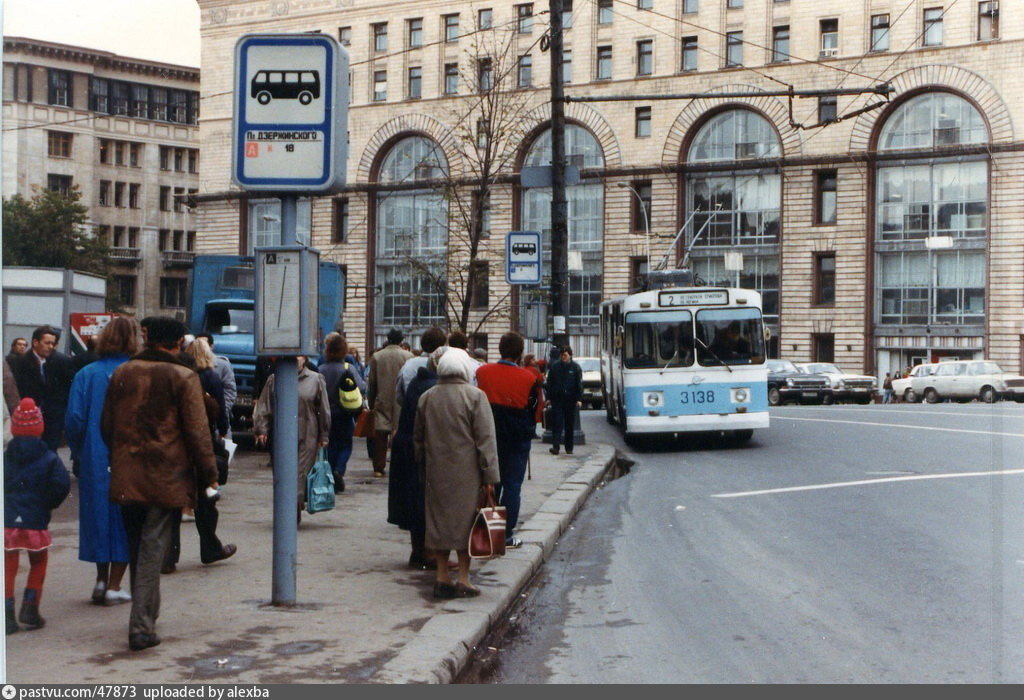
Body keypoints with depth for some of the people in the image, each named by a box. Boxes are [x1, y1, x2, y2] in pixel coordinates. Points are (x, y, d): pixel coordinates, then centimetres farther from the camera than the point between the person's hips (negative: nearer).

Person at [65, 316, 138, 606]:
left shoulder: (86, 375, -3)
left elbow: (74, 420, -6)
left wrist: (79, 454, 7)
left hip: (95, 461, 2)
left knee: (99, 515, 15)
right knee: (124, 519, 7)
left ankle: (101, 580, 21)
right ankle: (114, 586, 10)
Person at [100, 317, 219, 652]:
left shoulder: (121, 373, 6)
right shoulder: (183, 377, -8)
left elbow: (106, 425, 14)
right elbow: (196, 432, -8)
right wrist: (208, 475, 0)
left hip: (126, 479, 4)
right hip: (166, 479, -4)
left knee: (136, 547, 17)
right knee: (153, 548, -2)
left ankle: (147, 614, 29)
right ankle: (142, 626, -6)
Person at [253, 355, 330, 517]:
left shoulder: (315, 379, 6)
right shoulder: (274, 379, 8)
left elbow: (324, 410, 8)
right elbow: (263, 406, 9)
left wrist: (324, 436, 6)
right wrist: (261, 429, -2)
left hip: (307, 437, -1)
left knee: (301, 473, -6)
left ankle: (296, 507, -1)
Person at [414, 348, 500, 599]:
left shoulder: (426, 398, 5)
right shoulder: (475, 396, -9)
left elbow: (418, 438, 13)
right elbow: (486, 439, -10)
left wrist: (423, 470, 23)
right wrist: (490, 475, -8)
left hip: (435, 473, 4)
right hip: (466, 474, -4)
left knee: (439, 519, 10)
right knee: (464, 520, 3)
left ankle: (442, 577, 14)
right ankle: (463, 580, 6)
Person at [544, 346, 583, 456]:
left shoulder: (575, 368, 2)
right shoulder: (554, 367, 4)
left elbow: (579, 384, 0)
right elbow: (549, 383, 6)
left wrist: (579, 399, -8)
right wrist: (548, 397, 0)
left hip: (570, 399, 0)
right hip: (557, 399, 0)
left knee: (570, 425, 7)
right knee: (557, 423, -8)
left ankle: (569, 448, 16)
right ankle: (555, 446, -12)